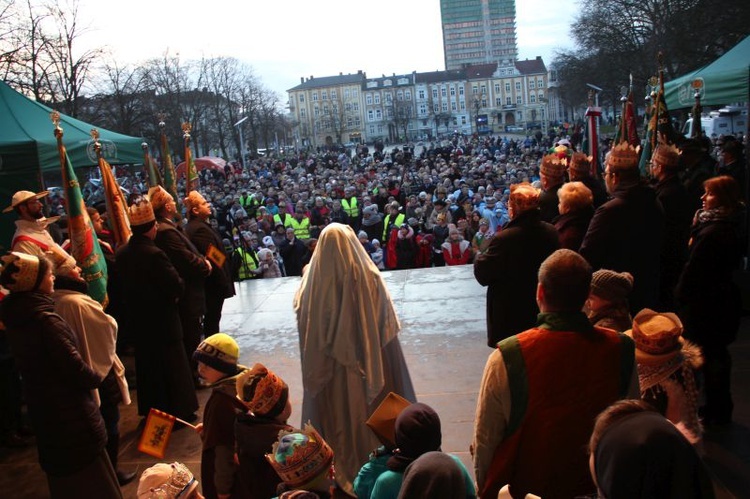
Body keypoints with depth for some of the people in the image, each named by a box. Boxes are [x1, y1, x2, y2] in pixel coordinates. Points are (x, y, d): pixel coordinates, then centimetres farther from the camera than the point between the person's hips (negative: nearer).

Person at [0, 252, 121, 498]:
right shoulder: (46, 319, -25)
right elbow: (74, 366, -24)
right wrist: (96, 378, -4)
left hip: (42, 411, 8)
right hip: (72, 415, -8)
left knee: (63, 477, 24)